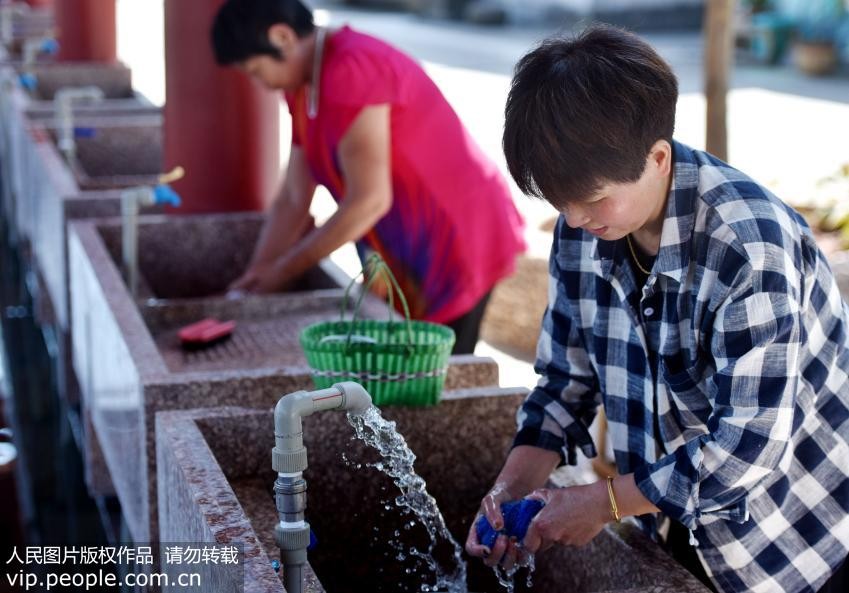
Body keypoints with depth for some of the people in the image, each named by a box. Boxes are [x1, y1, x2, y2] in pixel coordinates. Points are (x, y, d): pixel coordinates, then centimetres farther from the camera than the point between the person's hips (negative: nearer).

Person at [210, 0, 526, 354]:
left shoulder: (351, 71, -23)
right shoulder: (304, 88, 7)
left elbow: (369, 200, -25)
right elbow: (293, 199, 9)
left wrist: (285, 268, -16)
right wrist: (254, 280, 4)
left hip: (457, 239, -9)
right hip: (408, 248, 9)